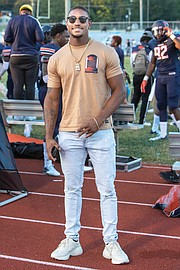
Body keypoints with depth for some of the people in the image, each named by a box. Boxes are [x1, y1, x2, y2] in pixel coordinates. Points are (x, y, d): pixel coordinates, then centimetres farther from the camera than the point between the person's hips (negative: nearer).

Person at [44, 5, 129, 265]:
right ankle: (72, 240, 21)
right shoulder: (56, 59, 6)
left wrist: (98, 120, -15)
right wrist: (49, 137, 0)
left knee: (107, 189, 2)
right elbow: (51, 99, 7)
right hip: (69, 133, 3)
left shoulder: (106, 53, -1)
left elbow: (119, 91, -2)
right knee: (72, 188, 10)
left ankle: (111, 243, 12)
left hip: (100, 132, -2)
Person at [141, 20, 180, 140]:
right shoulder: (155, 44, 15)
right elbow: (152, 63, 23)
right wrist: (146, 78, 21)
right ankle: (163, 133, 15)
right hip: (160, 77, 7)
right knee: (161, 106, 8)